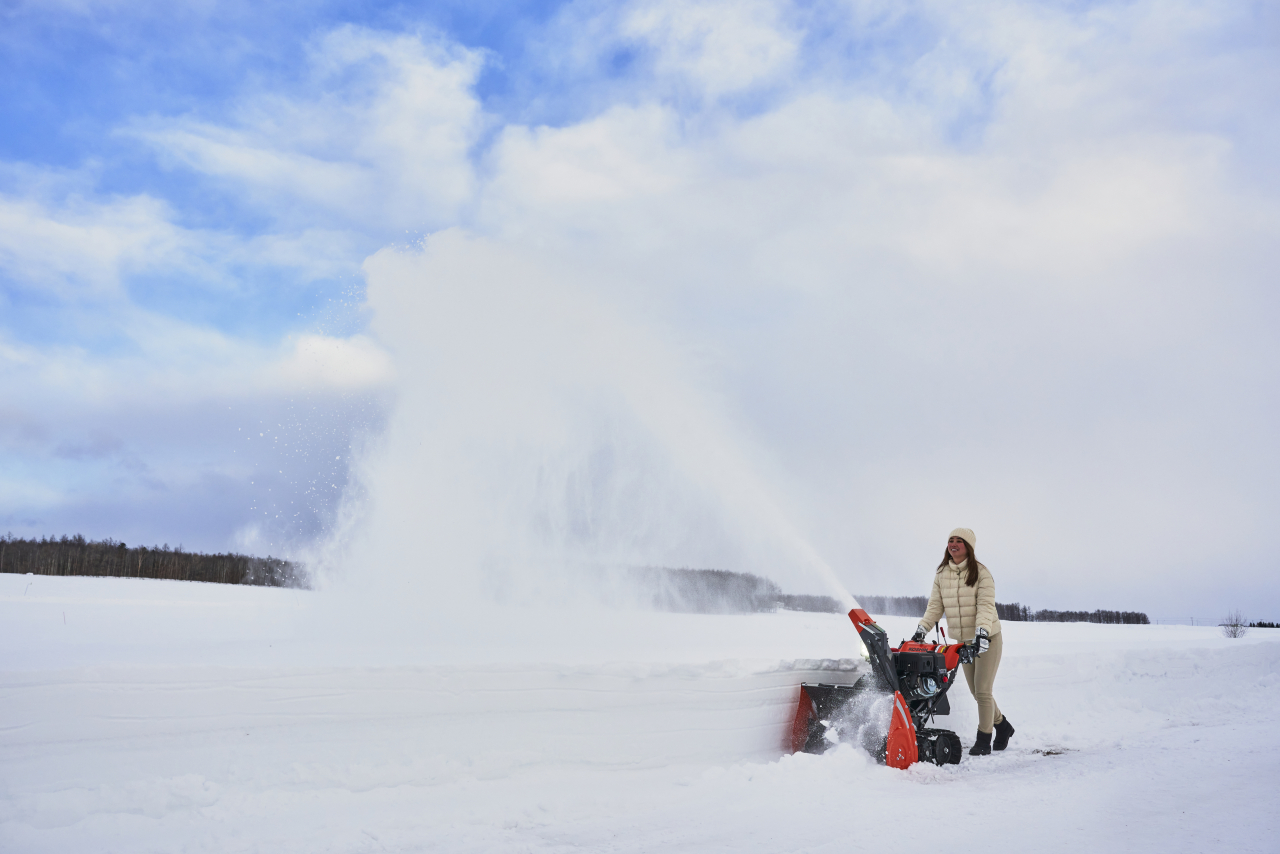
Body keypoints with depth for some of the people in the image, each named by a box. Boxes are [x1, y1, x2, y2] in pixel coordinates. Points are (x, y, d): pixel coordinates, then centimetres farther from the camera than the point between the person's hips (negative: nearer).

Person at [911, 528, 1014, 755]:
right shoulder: (941, 574, 4)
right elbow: (935, 606, 3)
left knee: (982, 690, -8)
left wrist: (982, 630, -35)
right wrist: (922, 628, -10)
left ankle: (984, 740, 5)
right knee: (976, 692, 11)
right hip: (962, 642, 5)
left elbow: (986, 605, -20)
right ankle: (1002, 725, 33)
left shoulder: (981, 573, -11)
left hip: (987, 639, -5)